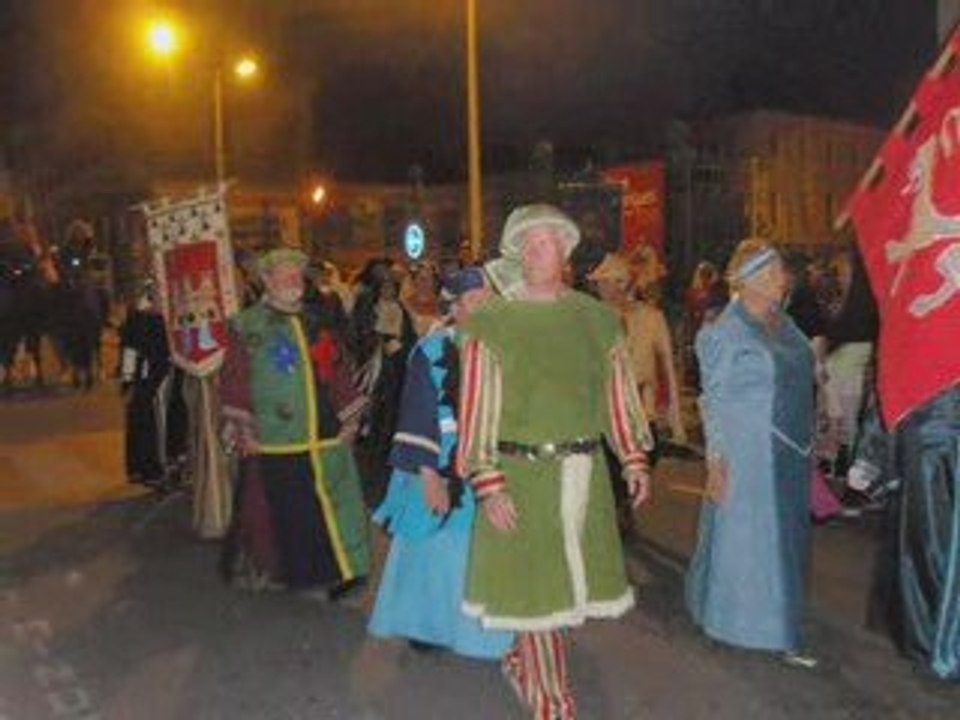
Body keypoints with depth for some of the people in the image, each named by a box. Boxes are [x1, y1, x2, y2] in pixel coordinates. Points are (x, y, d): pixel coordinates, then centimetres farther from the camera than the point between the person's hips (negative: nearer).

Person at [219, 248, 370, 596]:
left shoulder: (314, 323, 13)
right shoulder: (247, 326, -2)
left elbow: (338, 370, 14)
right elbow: (234, 381, -6)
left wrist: (349, 417, 8)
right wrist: (241, 429, -11)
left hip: (324, 437, 4)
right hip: (273, 442, -4)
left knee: (331, 509, 6)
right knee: (283, 515, 4)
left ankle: (335, 571, 18)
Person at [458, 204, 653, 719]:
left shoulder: (597, 319, 5)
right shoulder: (491, 323, -6)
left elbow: (618, 394, 11)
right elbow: (477, 407, -9)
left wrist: (634, 459, 8)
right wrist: (487, 483, -14)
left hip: (584, 472, 4)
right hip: (520, 473, -4)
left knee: (565, 578, 14)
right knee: (532, 582, 6)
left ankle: (520, 657, 41)